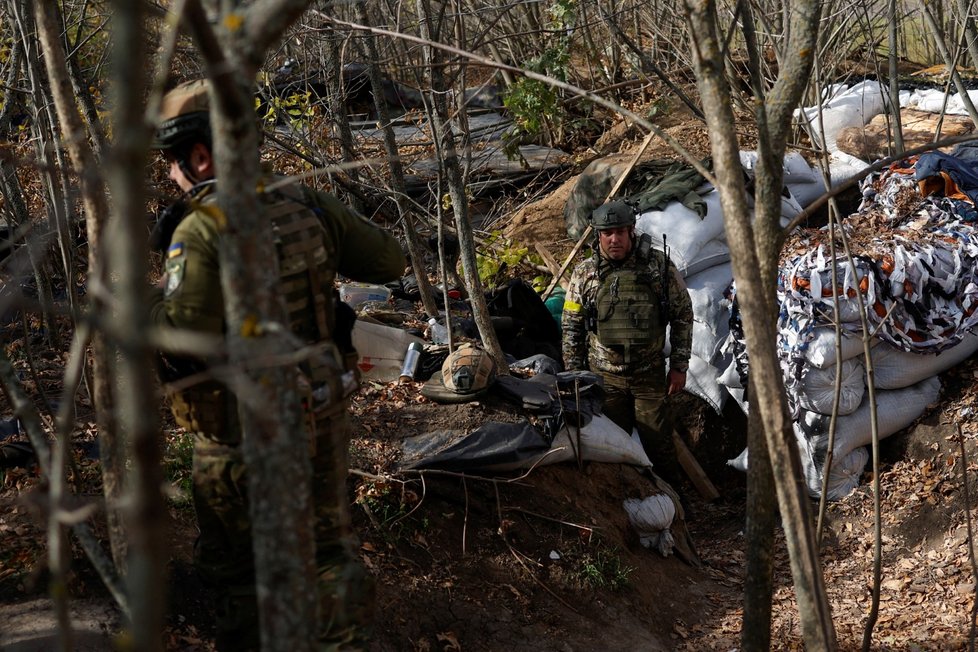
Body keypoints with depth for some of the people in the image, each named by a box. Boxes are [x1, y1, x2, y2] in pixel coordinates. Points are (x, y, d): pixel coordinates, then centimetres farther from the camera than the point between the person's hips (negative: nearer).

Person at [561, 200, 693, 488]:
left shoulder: (658, 264, -3)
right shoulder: (585, 274, -1)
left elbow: (682, 314, 4)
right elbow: (571, 328, 6)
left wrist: (679, 366, 1)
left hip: (650, 374, 0)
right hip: (604, 376, 1)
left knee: (659, 443, 3)